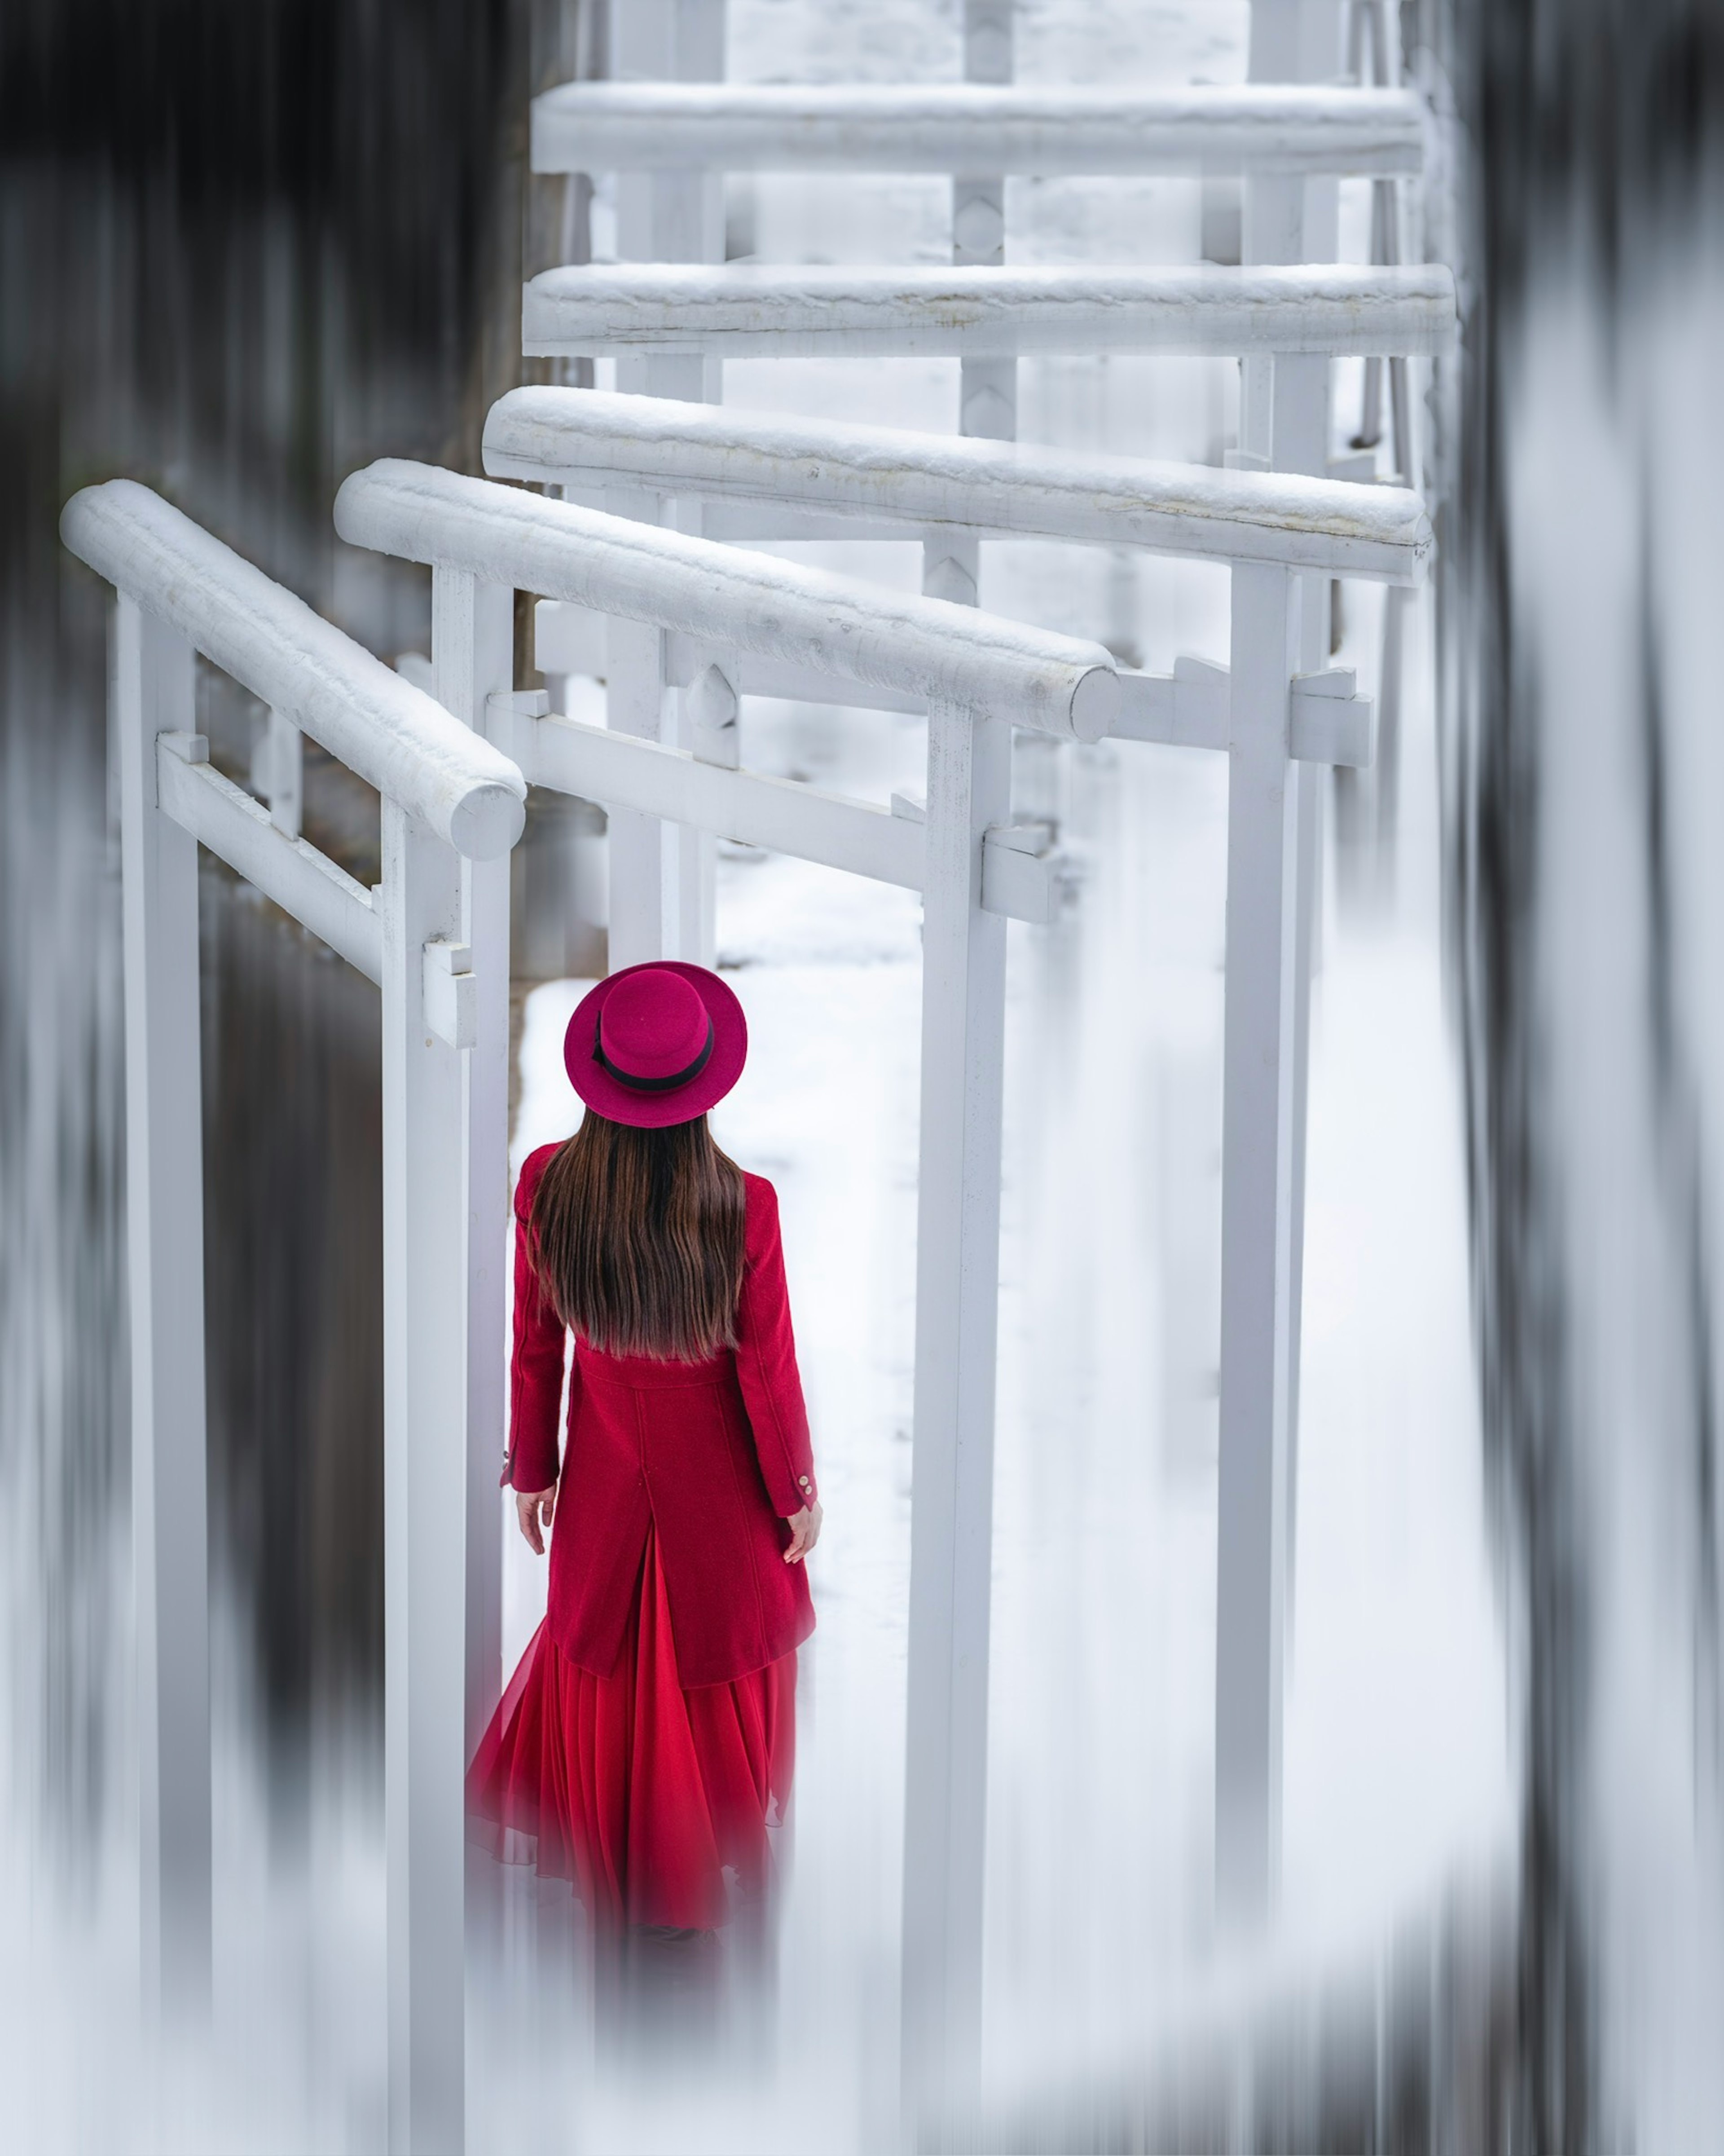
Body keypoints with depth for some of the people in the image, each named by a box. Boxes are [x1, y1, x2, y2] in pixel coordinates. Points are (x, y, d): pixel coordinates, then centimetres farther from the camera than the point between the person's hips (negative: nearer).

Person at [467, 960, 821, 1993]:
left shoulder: (546, 1187, -20)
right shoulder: (743, 1207, -26)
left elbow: (535, 1347, -7)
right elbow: (768, 1370, -16)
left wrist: (533, 1471, 8)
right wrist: (799, 1492, 0)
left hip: (607, 1475, 2)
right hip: (720, 1482, -2)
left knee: (606, 1660, 21)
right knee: (719, 1659, 21)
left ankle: (617, 1876, 35)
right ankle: (719, 1862, 39)